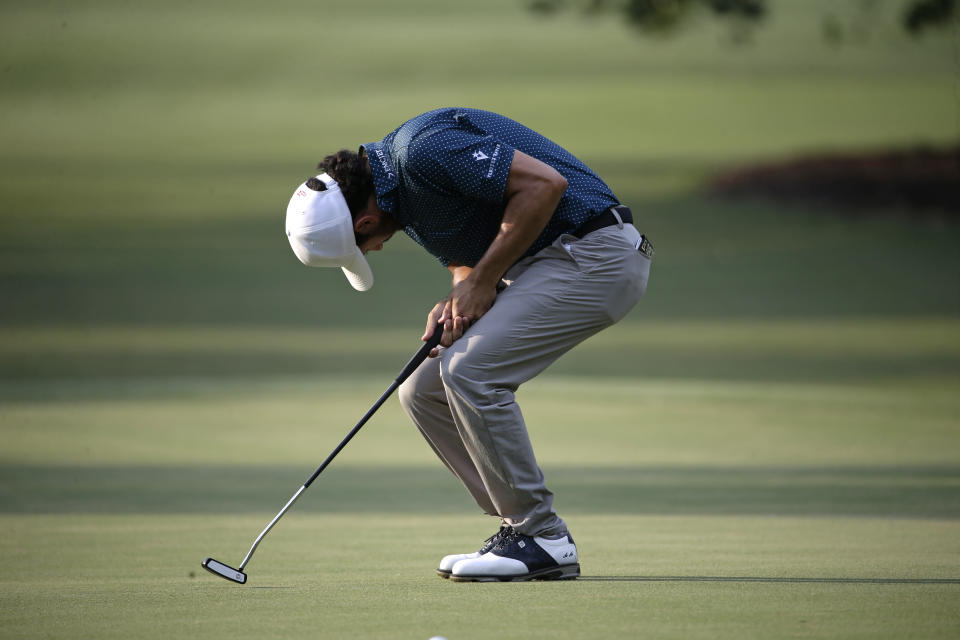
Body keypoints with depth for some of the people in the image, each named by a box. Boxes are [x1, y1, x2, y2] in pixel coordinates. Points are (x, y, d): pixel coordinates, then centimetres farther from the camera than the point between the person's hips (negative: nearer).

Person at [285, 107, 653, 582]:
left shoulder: (423, 151, -21)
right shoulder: (394, 190, 9)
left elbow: (545, 182, -25)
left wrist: (482, 281, -18)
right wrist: (456, 303, -5)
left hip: (595, 254, -10)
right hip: (542, 265, 10)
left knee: (469, 372, -22)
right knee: (423, 392, 5)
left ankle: (543, 538, -11)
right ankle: (520, 526, 8)